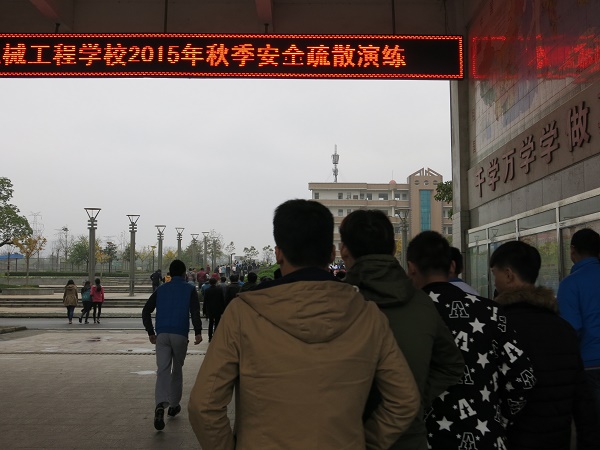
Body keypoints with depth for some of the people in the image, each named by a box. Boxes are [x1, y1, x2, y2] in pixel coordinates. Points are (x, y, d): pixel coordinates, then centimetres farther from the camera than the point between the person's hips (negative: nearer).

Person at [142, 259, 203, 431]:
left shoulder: (161, 289, 14)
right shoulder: (189, 289, 4)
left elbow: (146, 311, 8)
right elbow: (195, 311, -12)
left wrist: (150, 332, 13)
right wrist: (198, 332, -10)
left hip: (162, 334, 2)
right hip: (180, 335, -1)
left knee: (163, 370, -5)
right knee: (177, 370, 15)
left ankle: (160, 404, -26)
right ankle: (174, 405, 24)